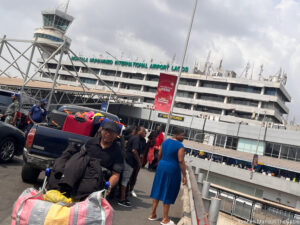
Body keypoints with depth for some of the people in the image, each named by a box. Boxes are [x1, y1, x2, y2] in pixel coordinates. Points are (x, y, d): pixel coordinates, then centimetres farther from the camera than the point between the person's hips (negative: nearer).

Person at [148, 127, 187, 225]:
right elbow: (181, 161, -18)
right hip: (172, 169, -6)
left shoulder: (165, 141, 7)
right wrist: (184, 176, -14)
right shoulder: (180, 146, -14)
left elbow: (159, 155, 13)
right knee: (168, 193, 4)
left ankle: (152, 215, 23)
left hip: (161, 167, 7)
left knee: (158, 190, 15)